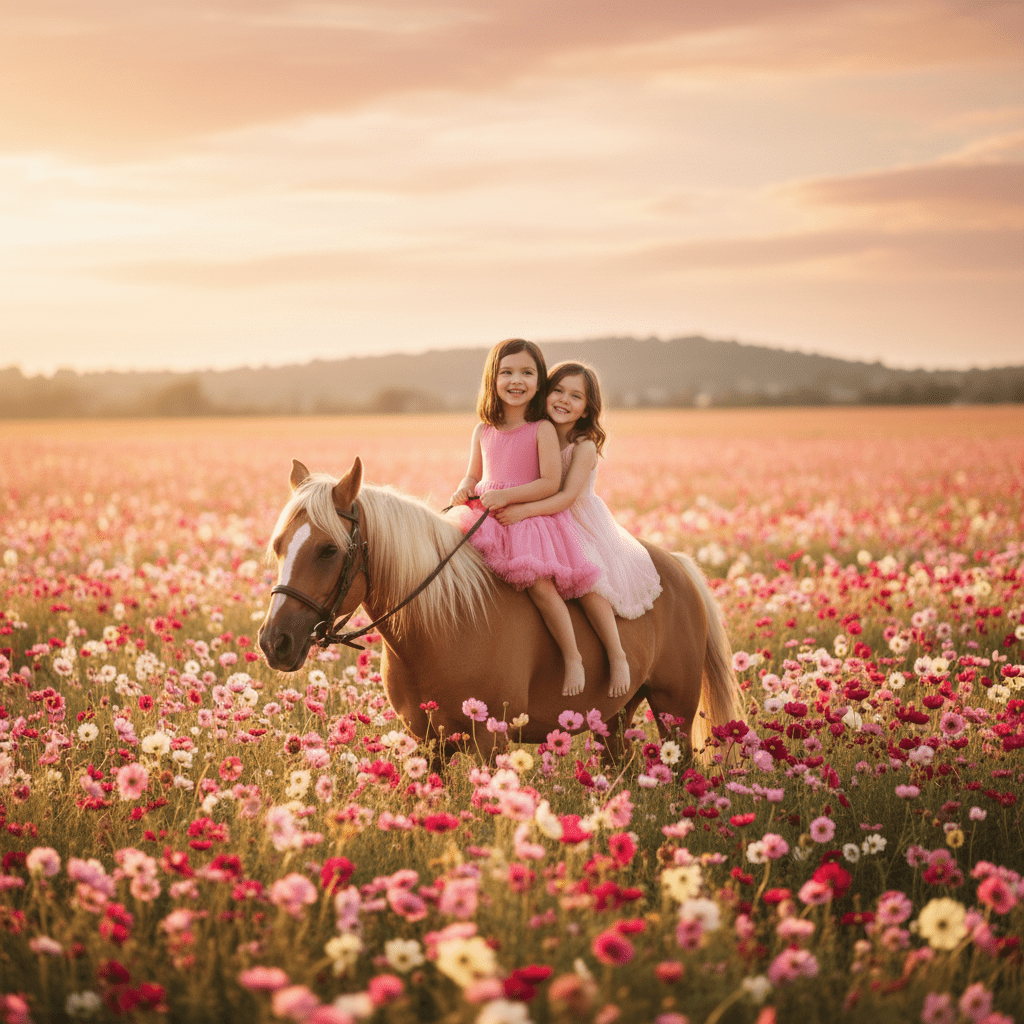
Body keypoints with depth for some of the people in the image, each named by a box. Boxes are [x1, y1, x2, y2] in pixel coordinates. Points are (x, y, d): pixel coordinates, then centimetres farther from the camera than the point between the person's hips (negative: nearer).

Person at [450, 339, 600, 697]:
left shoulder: (543, 430, -6)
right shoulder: (483, 432, 9)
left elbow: (551, 483, -12)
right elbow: (474, 475, 19)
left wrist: (505, 497, -19)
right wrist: (464, 489, -4)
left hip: (531, 517, -6)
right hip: (485, 517, 6)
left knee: (539, 583, -23)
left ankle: (573, 657, -10)